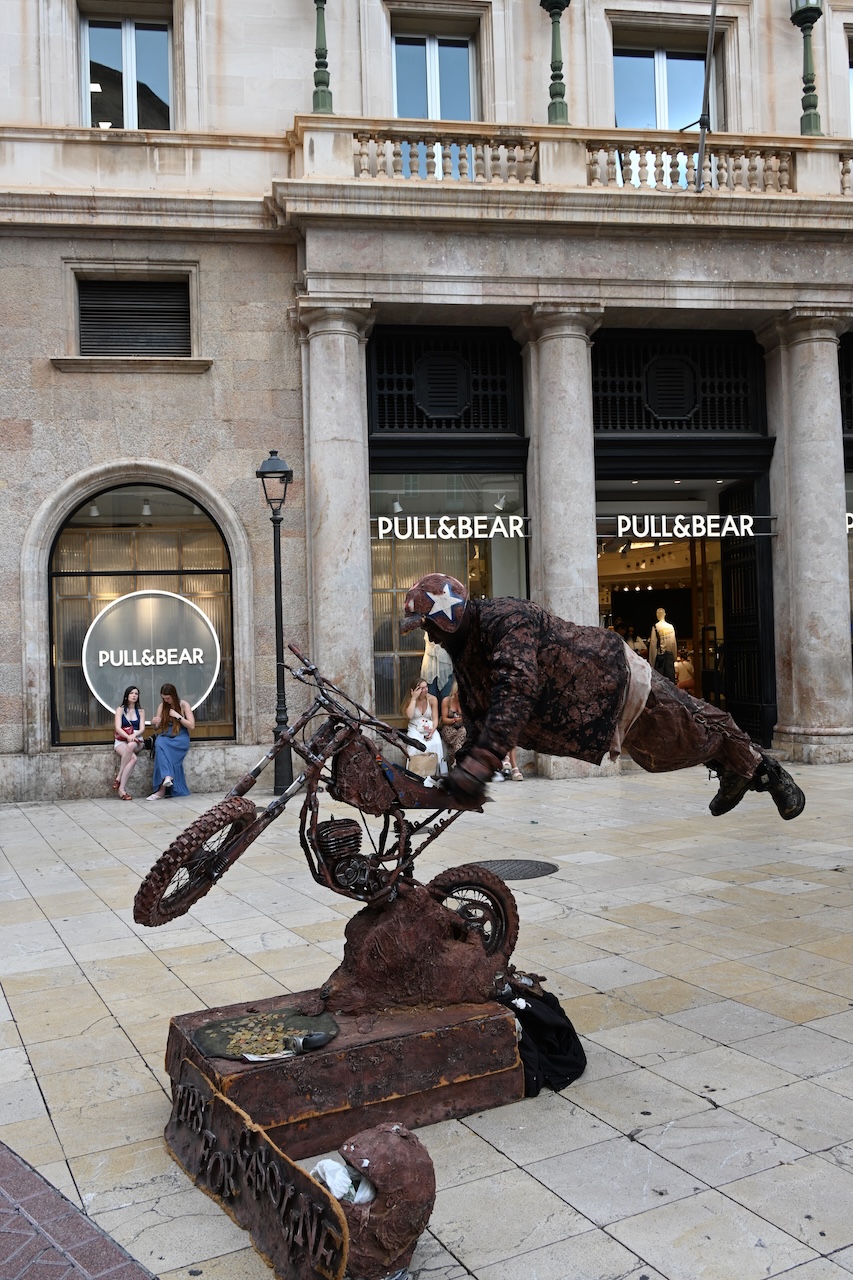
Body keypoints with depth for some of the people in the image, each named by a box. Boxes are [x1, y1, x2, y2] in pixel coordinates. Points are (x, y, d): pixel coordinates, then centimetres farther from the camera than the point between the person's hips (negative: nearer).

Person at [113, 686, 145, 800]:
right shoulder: (120, 709, 9)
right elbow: (118, 728, -4)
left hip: (136, 741, 1)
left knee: (130, 746, -40)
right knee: (133, 758, -36)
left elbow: (142, 729, 4)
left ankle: (118, 777, -32)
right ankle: (122, 789, -33)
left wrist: (134, 735, -19)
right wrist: (128, 736, -23)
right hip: (121, 741, -1)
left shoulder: (141, 711, 16)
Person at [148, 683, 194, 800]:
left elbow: (192, 726, -4)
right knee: (159, 742, -35)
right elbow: (157, 727, 14)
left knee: (161, 747, -34)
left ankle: (162, 790, -36)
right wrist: (154, 723, -10)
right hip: (165, 737, 3)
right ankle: (167, 776, -47)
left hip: (180, 738, -3)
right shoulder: (162, 706, 10)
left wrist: (177, 716, -13)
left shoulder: (184, 705, 0)